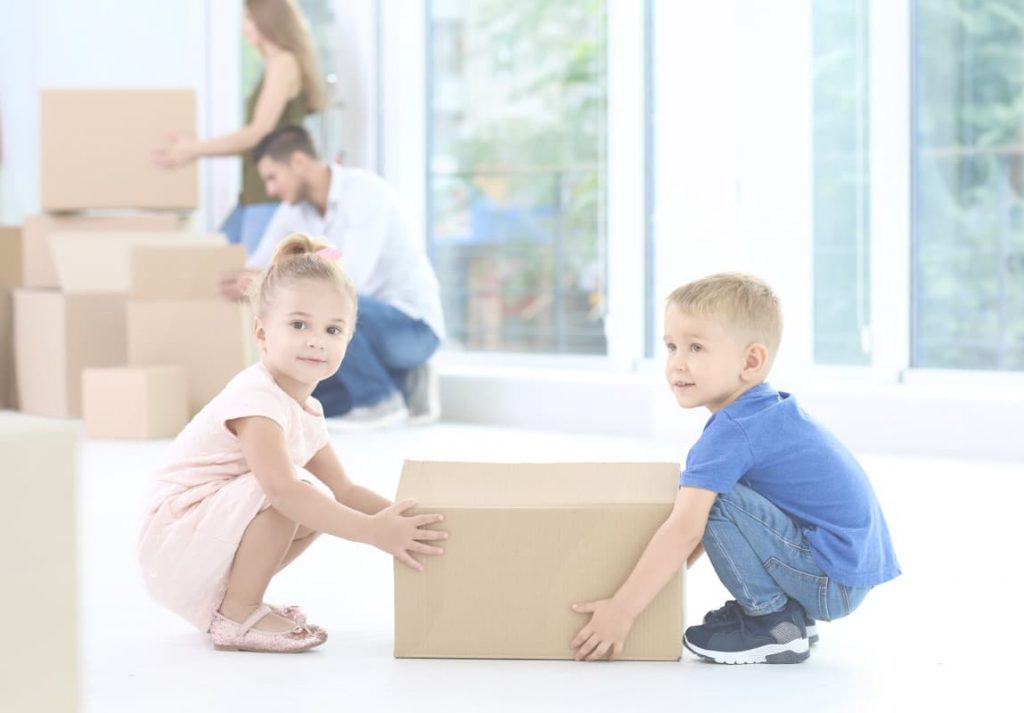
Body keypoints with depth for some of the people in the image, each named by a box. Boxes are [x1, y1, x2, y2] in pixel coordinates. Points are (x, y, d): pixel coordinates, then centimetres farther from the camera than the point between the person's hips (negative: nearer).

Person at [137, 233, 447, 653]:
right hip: (172, 548, -10)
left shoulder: (306, 411, 9)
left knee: (318, 504, 9)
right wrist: (373, 532, -36)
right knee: (292, 491, -25)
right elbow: (282, 489, -35)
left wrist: (397, 516, -4)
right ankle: (237, 617, -13)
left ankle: (218, 602, 12)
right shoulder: (257, 398, -22)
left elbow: (343, 491, 13)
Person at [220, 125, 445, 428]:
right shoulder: (294, 208, 2)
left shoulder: (367, 191, -24)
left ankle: (380, 400, -15)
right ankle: (403, 387, 7)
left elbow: (350, 283, -34)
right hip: (369, 327, 8)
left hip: (412, 328, -8)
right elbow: (256, 271, 5)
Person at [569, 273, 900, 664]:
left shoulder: (730, 433, -19)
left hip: (832, 580, -10)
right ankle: (793, 612, 16)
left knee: (715, 499, -21)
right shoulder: (766, 413, 12)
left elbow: (685, 530, -25)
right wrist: (671, 566, 25)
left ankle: (772, 624, -6)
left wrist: (621, 609, -23)